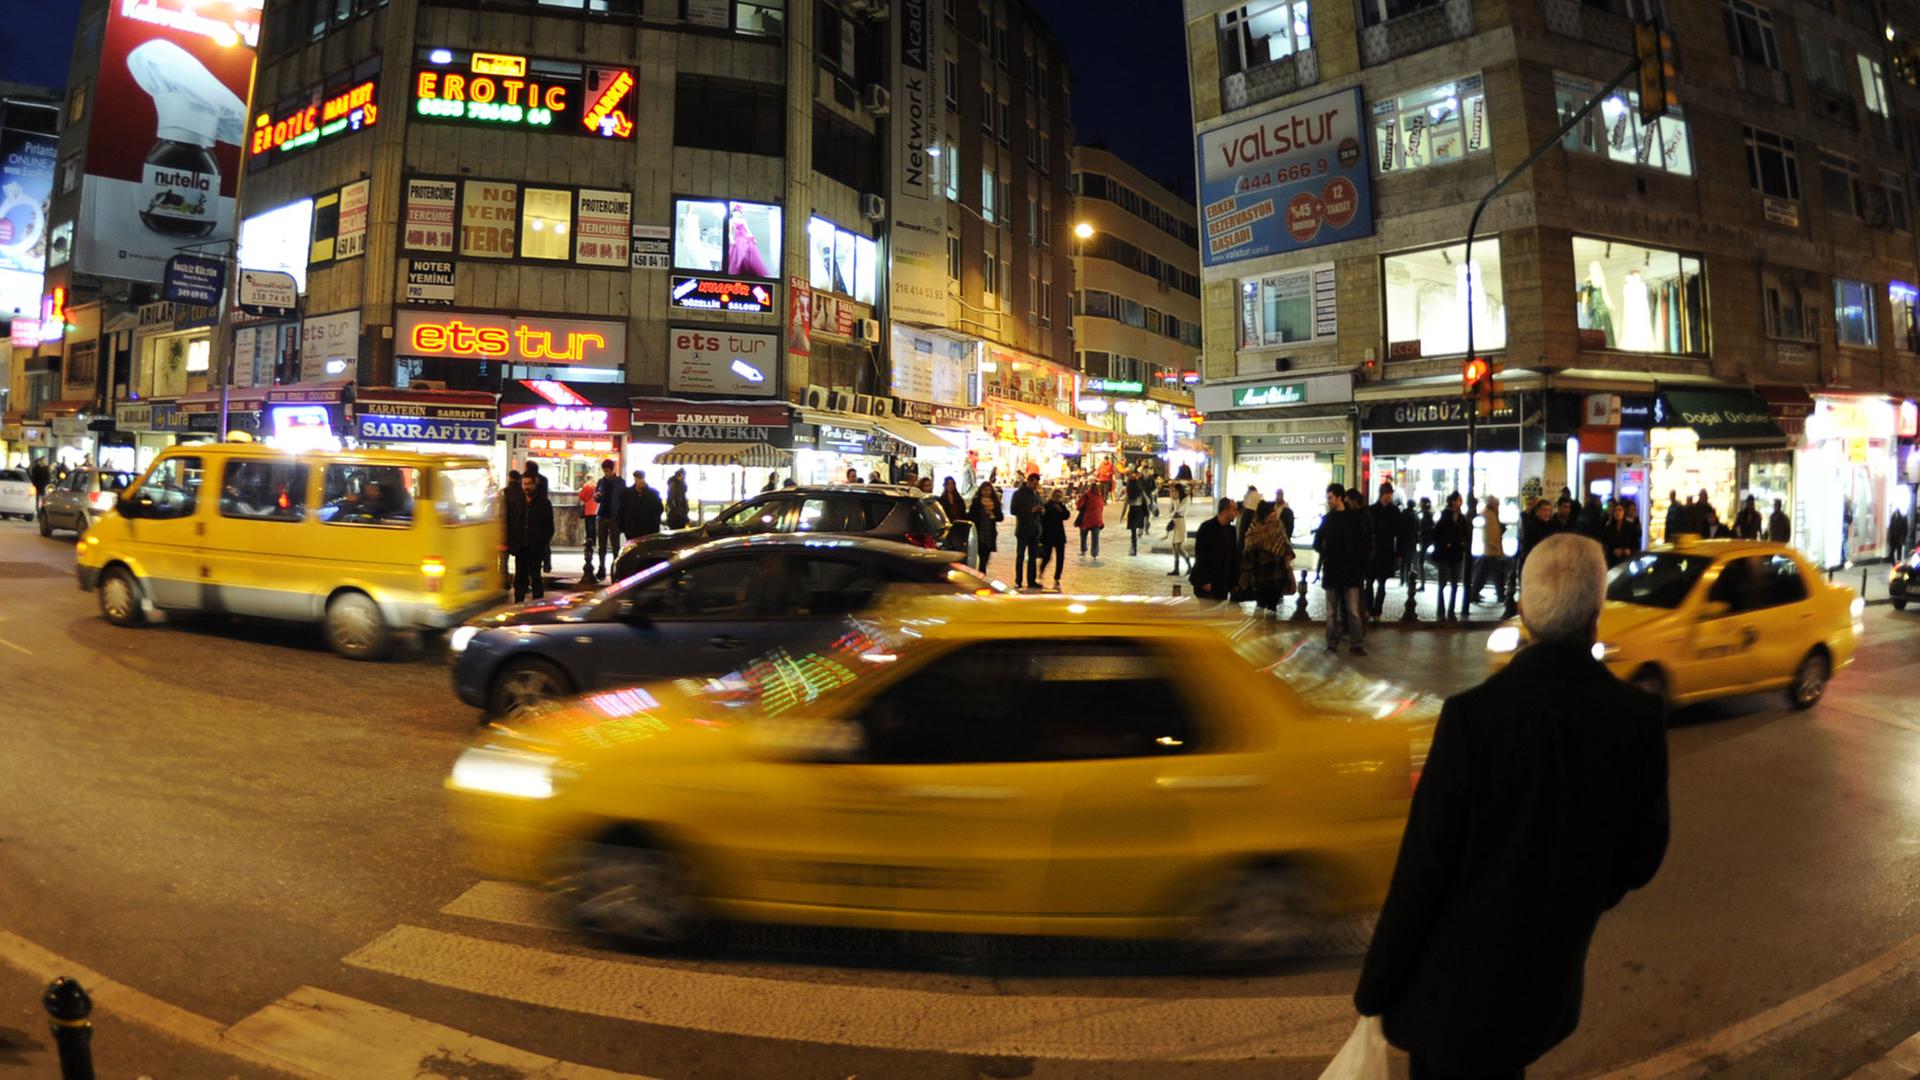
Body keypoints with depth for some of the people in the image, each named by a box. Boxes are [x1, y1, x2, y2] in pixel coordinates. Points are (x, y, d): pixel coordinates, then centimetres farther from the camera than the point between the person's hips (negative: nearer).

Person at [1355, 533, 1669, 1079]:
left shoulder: (1473, 713, -25)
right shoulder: (1640, 718, -13)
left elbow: (1423, 864, -20)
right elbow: (1641, 858, -1)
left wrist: (1377, 987, -8)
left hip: (1458, 976, -4)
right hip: (1555, 972, 4)